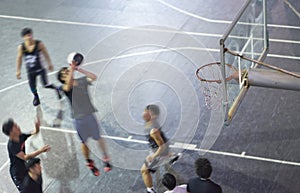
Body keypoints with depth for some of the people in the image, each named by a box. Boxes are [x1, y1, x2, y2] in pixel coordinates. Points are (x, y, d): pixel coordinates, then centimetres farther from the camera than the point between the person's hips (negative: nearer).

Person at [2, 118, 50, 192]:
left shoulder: (21, 136, -7)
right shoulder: (11, 145, -29)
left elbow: (34, 134, 7)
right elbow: (25, 157, -36)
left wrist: (37, 127, -17)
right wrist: (40, 150, -42)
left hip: (26, 169, 7)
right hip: (18, 173, -7)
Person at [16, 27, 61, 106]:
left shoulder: (39, 44, -19)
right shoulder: (21, 47, -16)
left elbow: (45, 54, -2)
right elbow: (19, 58, -2)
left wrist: (49, 64, 9)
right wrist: (18, 71, 4)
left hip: (40, 69, -2)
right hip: (30, 71, 2)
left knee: (46, 85, -9)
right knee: (32, 88, 13)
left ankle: (56, 88, 26)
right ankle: (36, 97, 48)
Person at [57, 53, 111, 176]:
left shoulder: (81, 81, 4)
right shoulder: (66, 87, -7)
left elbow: (93, 77, -9)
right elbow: (68, 85, -31)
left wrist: (79, 69, -12)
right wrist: (72, 68, -30)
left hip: (90, 115, 2)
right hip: (79, 119, -2)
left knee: (98, 138, 10)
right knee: (84, 142, 11)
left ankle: (106, 159, 27)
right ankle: (89, 163, 30)